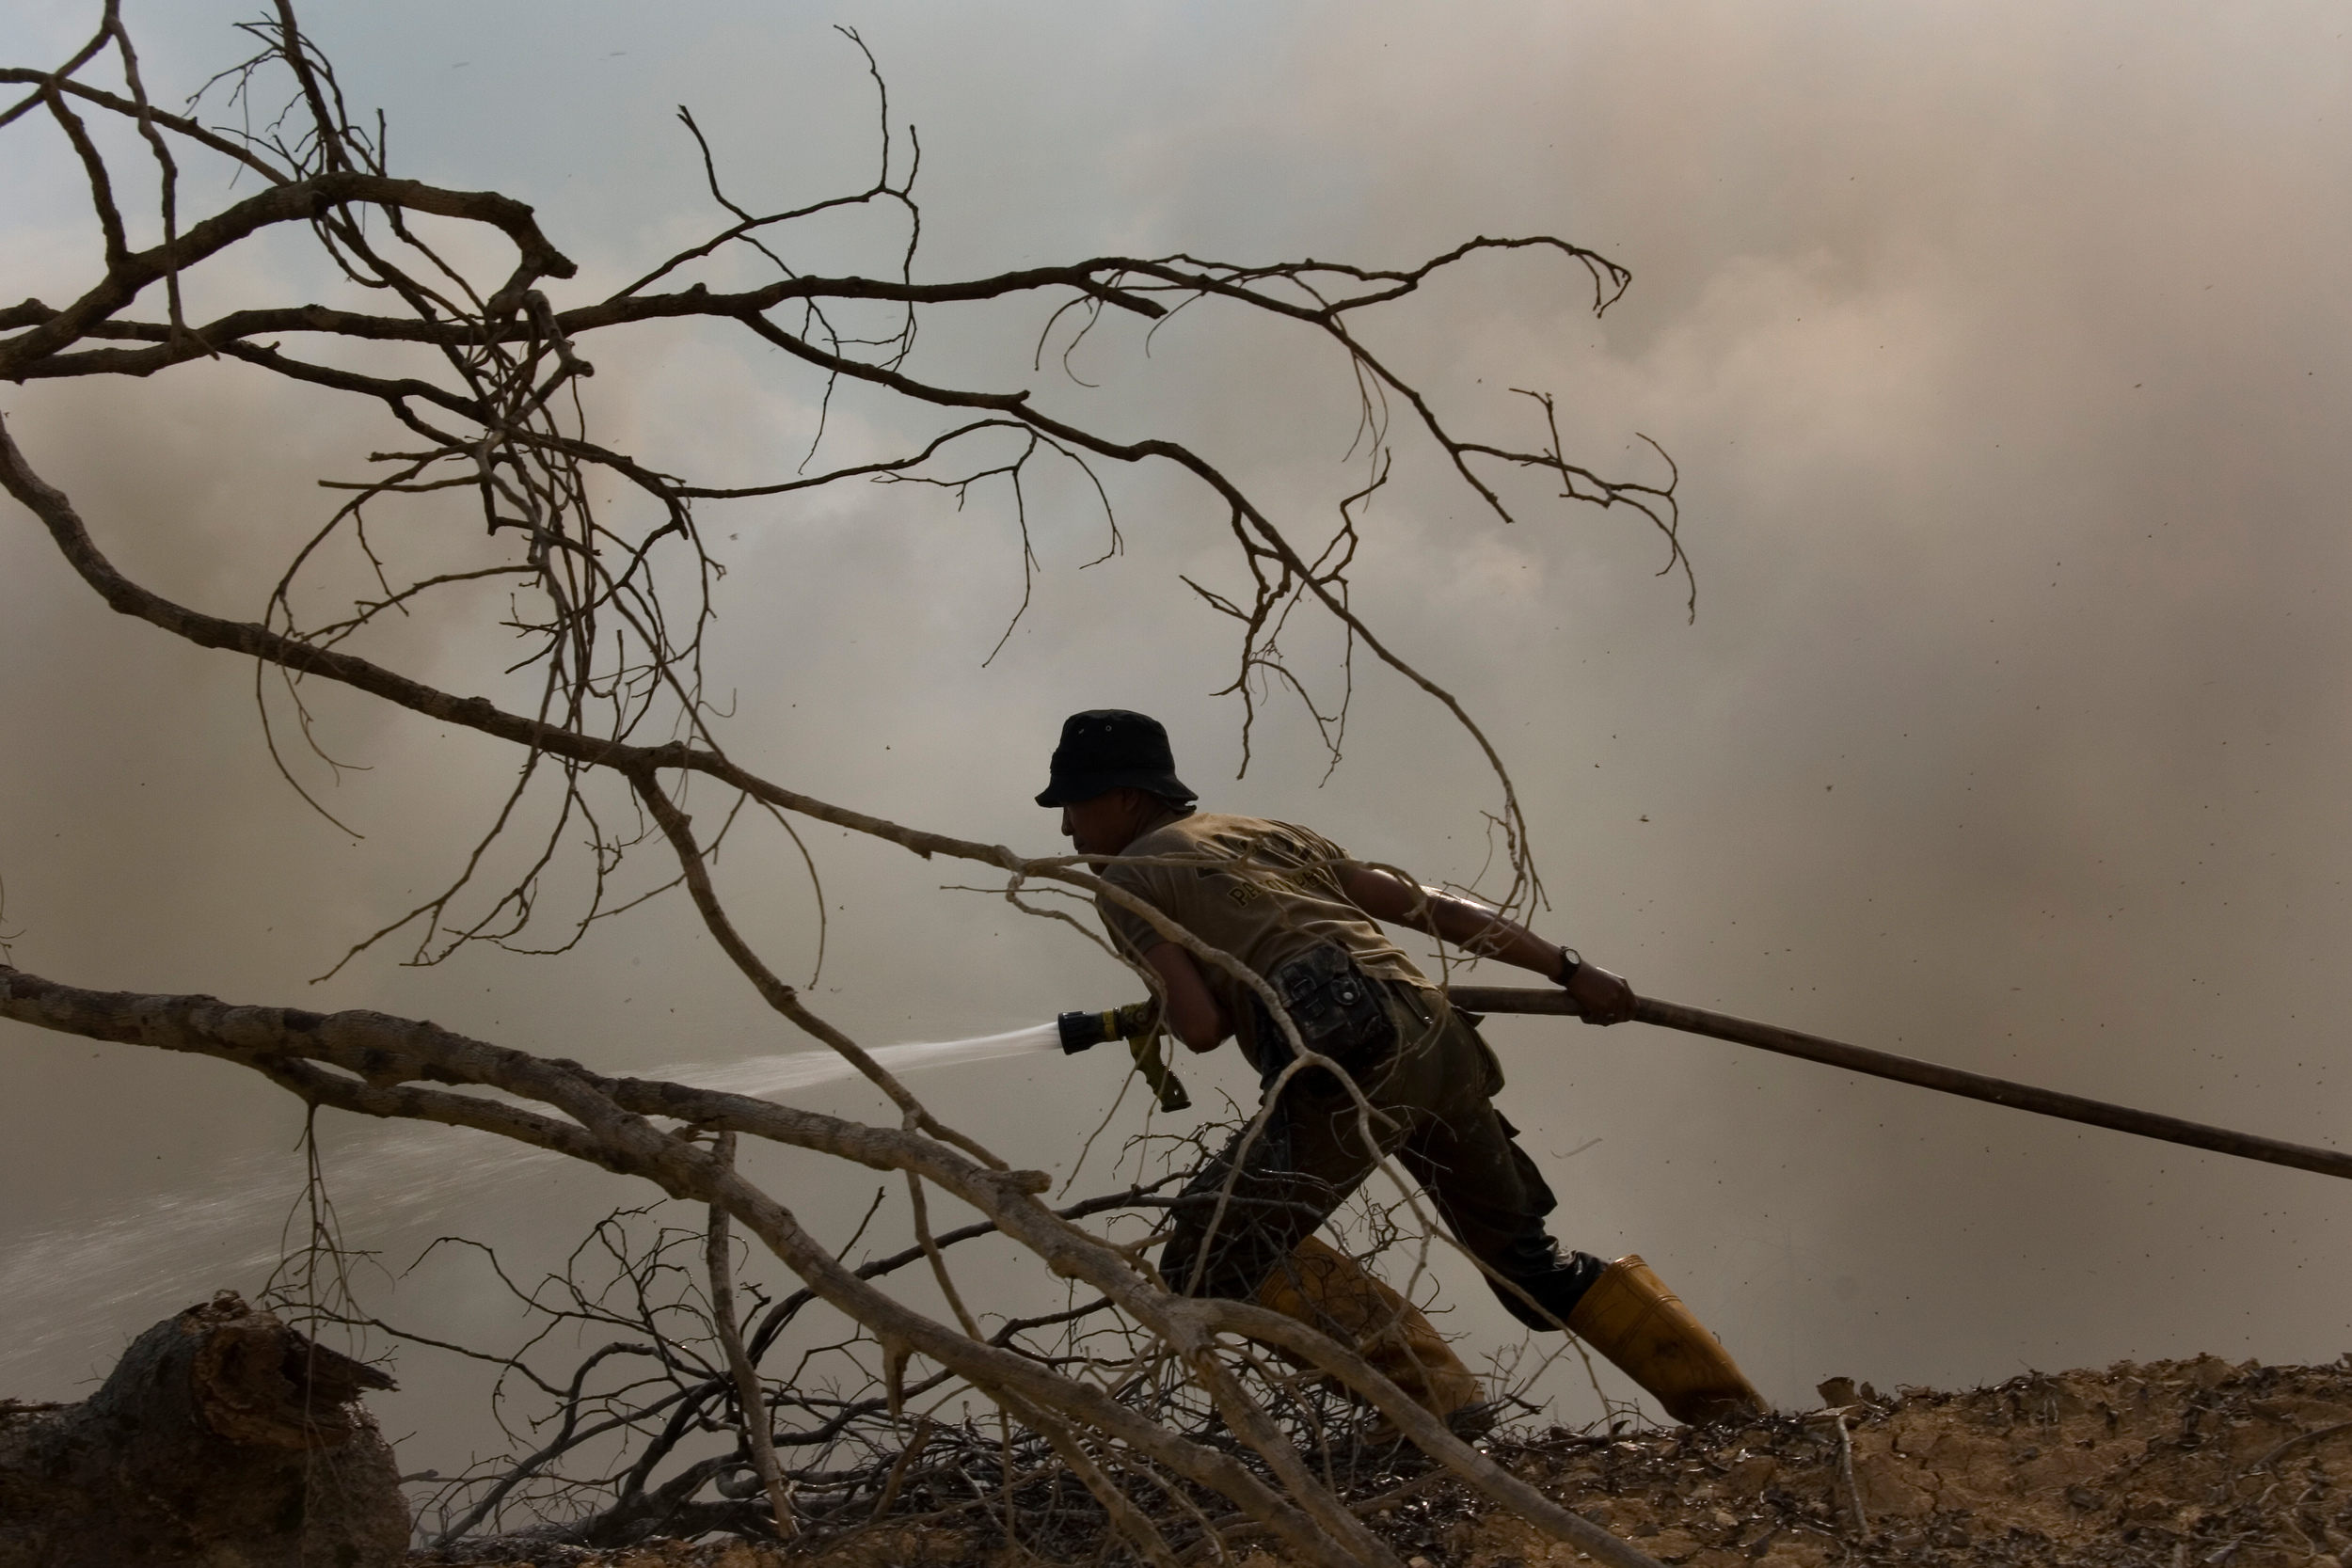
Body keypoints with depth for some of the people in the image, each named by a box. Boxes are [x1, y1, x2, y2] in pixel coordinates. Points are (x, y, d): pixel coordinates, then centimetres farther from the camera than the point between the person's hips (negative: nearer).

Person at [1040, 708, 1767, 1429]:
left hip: (1349, 1061, -8)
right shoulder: (1271, 836, 31)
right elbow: (1431, 906, 26)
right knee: (1531, 1262, 23)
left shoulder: (1127, 879, 12)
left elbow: (1200, 1025, -1)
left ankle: (1425, 1384, -8)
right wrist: (1569, 970, 25)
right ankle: (1732, 1409, 20)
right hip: (1435, 1038, 8)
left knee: (1210, 1260, 1)